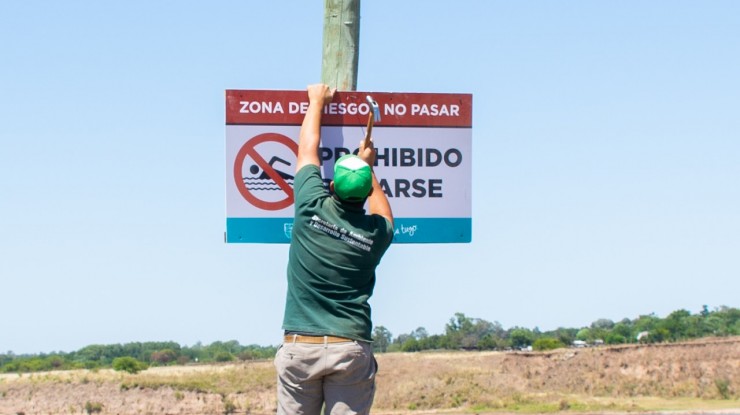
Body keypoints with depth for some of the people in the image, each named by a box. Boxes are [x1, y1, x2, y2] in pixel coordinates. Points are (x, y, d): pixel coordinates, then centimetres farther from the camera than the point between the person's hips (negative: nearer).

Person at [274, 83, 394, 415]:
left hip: (300, 344, 0)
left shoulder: (312, 209, -2)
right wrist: (368, 167, 42)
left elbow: (307, 150, 16)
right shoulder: (376, 233, 2)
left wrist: (317, 101, 31)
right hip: (351, 347, 1)